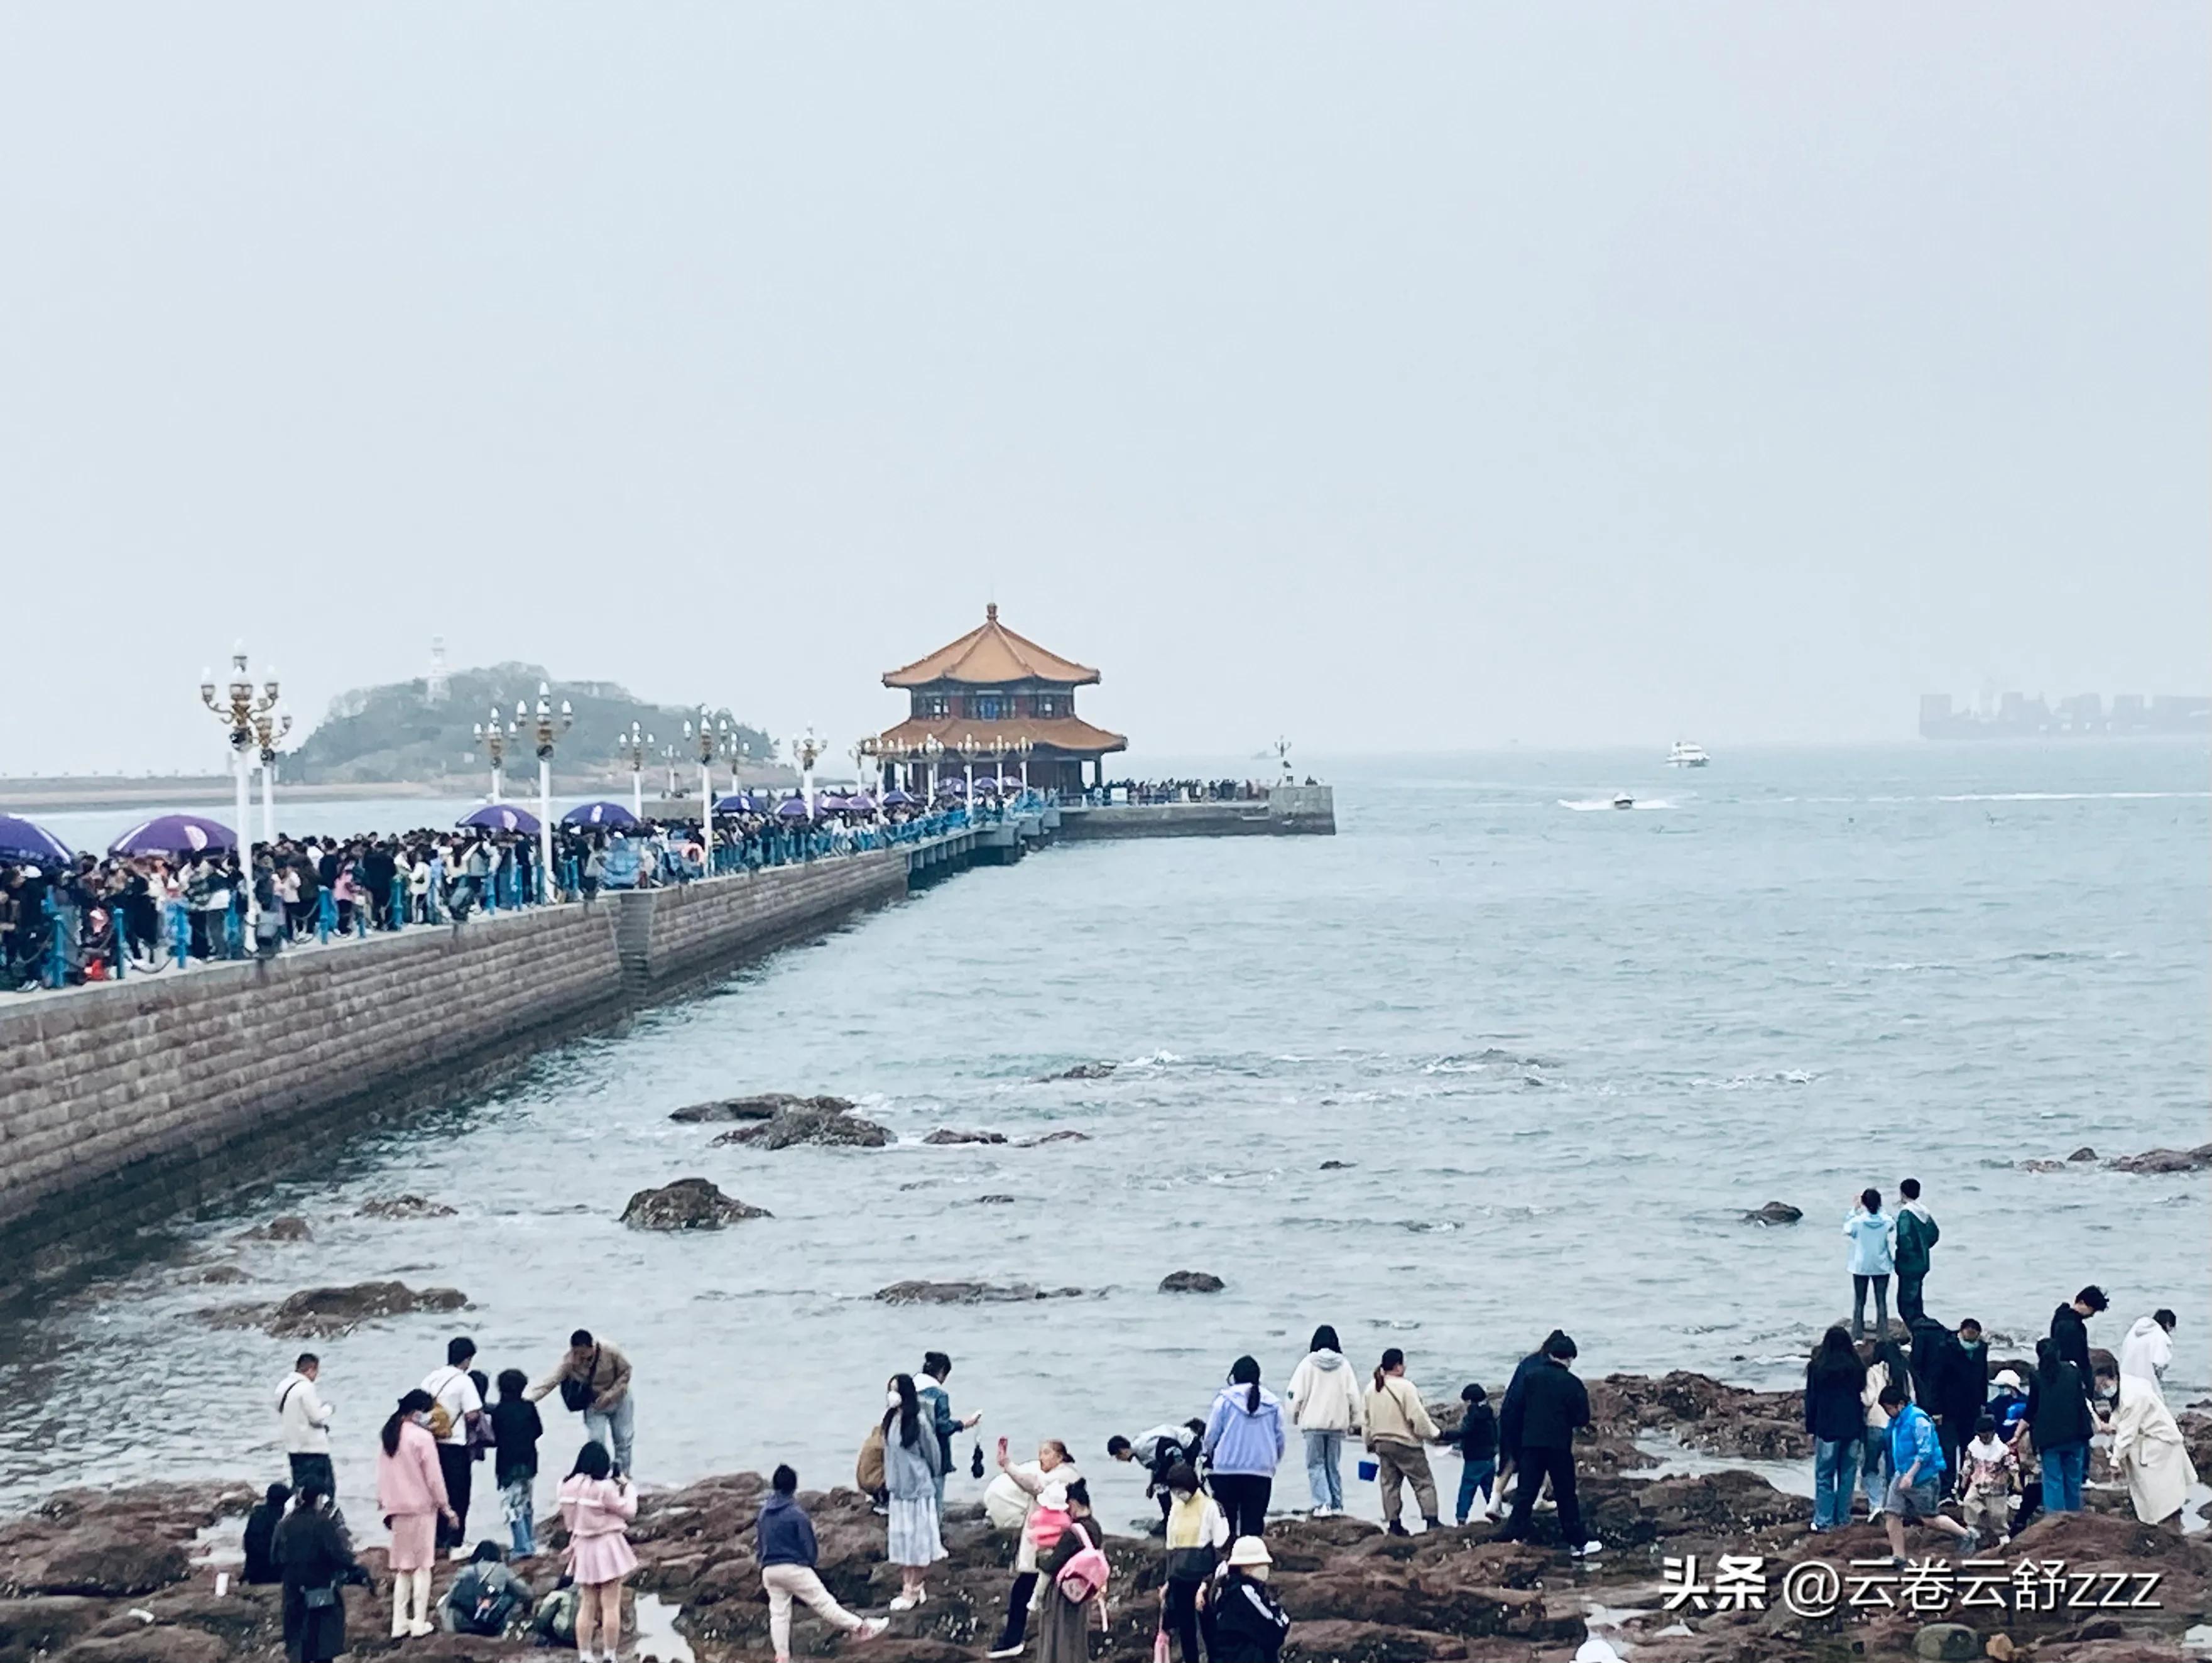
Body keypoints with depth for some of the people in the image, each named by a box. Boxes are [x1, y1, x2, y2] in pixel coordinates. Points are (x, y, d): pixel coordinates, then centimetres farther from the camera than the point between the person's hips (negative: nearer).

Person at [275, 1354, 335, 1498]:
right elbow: (317, 1417, -18)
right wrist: (327, 1408, 3)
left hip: (292, 1446, 8)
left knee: (299, 1485, 13)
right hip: (313, 1448, -8)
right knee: (327, 1486, -3)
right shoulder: (306, 1387, -19)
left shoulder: (283, 1386, 8)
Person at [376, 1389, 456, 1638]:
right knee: (422, 1565, 1)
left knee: (403, 1566, 13)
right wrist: (445, 1507, -2)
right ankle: (419, 1622, 1)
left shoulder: (389, 1436, 6)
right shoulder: (422, 1437, -14)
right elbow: (434, 1477, -12)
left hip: (397, 1508, 6)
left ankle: (399, 1622, 11)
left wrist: (383, 1502, 19)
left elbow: (382, 1473, 11)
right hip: (421, 1507, -6)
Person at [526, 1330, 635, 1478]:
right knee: (597, 1443, -7)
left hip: (618, 1399, 0)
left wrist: (610, 1395, -26)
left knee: (624, 1440, 12)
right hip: (594, 1405, 0)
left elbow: (625, 1372, -16)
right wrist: (526, 1399, -50)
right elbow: (549, 1382, -37)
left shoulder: (610, 1351, -32)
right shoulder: (568, 1361, -31)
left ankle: (623, 1475, 33)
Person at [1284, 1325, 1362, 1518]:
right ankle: (1336, 1505, 12)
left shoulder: (1308, 1363, -6)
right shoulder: (1344, 1365, 2)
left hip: (1313, 1422, -3)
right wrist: (1355, 1421, 13)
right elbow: (1354, 1395, 4)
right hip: (1338, 1422, 3)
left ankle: (1322, 1504, -13)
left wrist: (1295, 1416, 9)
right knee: (1334, 1465, 12)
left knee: (1316, 1465, 1)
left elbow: (1296, 1394, -5)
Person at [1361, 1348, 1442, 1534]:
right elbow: (1418, 1416, -18)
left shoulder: (1371, 1389, 5)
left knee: (1390, 1484, 12)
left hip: (1382, 1443, 6)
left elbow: (1366, 1418, 13)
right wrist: (1435, 1433, -6)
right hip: (1406, 1444, -6)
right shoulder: (1405, 1387, -17)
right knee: (1423, 1483, 1)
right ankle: (1432, 1520, -4)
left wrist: (1370, 1443, 23)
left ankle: (1393, 1524, 11)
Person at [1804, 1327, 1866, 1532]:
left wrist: (1811, 1428, 8)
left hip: (1827, 1428, -2)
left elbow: (1811, 1400, 1)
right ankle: (1843, 1518, 10)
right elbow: (1863, 1399, 5)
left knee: (1824, 1476, 2)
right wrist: (1862, 1430, 11)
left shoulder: (1817, 1367, -4)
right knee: (1848, 1474, 9)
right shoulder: (1857, 1368, 1)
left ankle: (1824, 1520, 0)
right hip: (1852, 1429, 2)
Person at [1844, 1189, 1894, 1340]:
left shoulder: (1858, 1221, -18)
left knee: (1859, 1302, 10)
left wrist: (1854, 1210, 3)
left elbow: (1846, 1230, 3)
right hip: (1881, 1267, 1)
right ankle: (1883, 1335, 9)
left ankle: (1857, 1335, 12)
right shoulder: (1886, 1221, -12)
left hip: (1861, 1267, -1)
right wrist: (1880, 1208, 13)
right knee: (1882, 1301, 8)